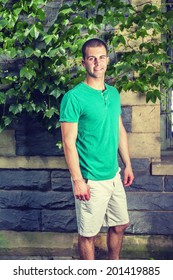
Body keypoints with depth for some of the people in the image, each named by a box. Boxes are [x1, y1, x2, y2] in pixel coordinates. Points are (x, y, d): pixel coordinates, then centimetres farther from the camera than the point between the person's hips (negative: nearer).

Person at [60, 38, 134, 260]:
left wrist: (127, 165, 14)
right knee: (88, 233, 7)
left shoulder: (114, 93, 7)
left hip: (114, 175, 7)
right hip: (91, 180, -7)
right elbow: (69, 142, -17)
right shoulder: (74, 97, -15)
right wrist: (77, 180, -19)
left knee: (120, 225, 19)